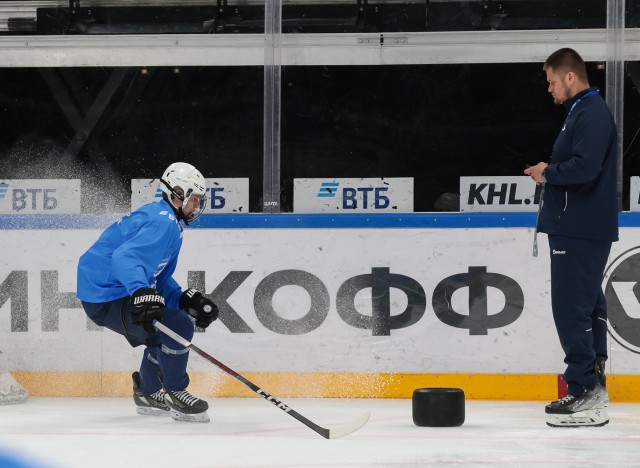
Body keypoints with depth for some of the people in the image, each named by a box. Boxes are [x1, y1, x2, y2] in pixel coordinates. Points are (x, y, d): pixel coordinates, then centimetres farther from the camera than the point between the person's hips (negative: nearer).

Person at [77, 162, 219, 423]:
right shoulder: (163, 222, -18)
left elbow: (160, 282, 23)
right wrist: (142, 294, -48)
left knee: (164, 333, 26)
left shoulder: (169, 224, 18)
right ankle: (175, 394, -5)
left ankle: (148, 393, 39)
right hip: (107, 297, -11)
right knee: (178, 327, -18)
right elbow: (126, 257, -34)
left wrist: (187, 300, 8)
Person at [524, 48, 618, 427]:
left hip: (580, 232, -11)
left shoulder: (593, 115, -15)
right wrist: (549, 173, 8)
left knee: (572, 308, -11)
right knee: (587, 307, 13)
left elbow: (584, 167, -27)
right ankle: (593, 390, 17)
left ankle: (586, 392, -11)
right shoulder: (582, 112, 19)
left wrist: (548, 173, -12)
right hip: (580, 228, 11)